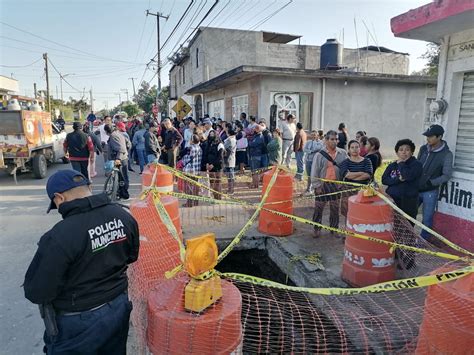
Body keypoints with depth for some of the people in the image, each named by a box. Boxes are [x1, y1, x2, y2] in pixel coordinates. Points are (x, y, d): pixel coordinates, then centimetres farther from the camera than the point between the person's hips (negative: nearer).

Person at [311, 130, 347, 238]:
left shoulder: (343, 153, 0)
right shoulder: (319, 154, -7)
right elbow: (314, 172, -6)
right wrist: (317, 186, -8)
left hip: (336, 184, 2)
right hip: (322, 184, -2)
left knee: (335, 208, 12)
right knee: (318, 208, 6)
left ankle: (334, 228, 28)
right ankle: (317, 229, 21)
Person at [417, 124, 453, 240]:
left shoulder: (446, 154, -10)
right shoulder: (423, 149, 3)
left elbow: (447, 175, -10)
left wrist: (431, 182, -20)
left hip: (430, 192, -5)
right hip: (416, 189, 5)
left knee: (427, 220, 4)